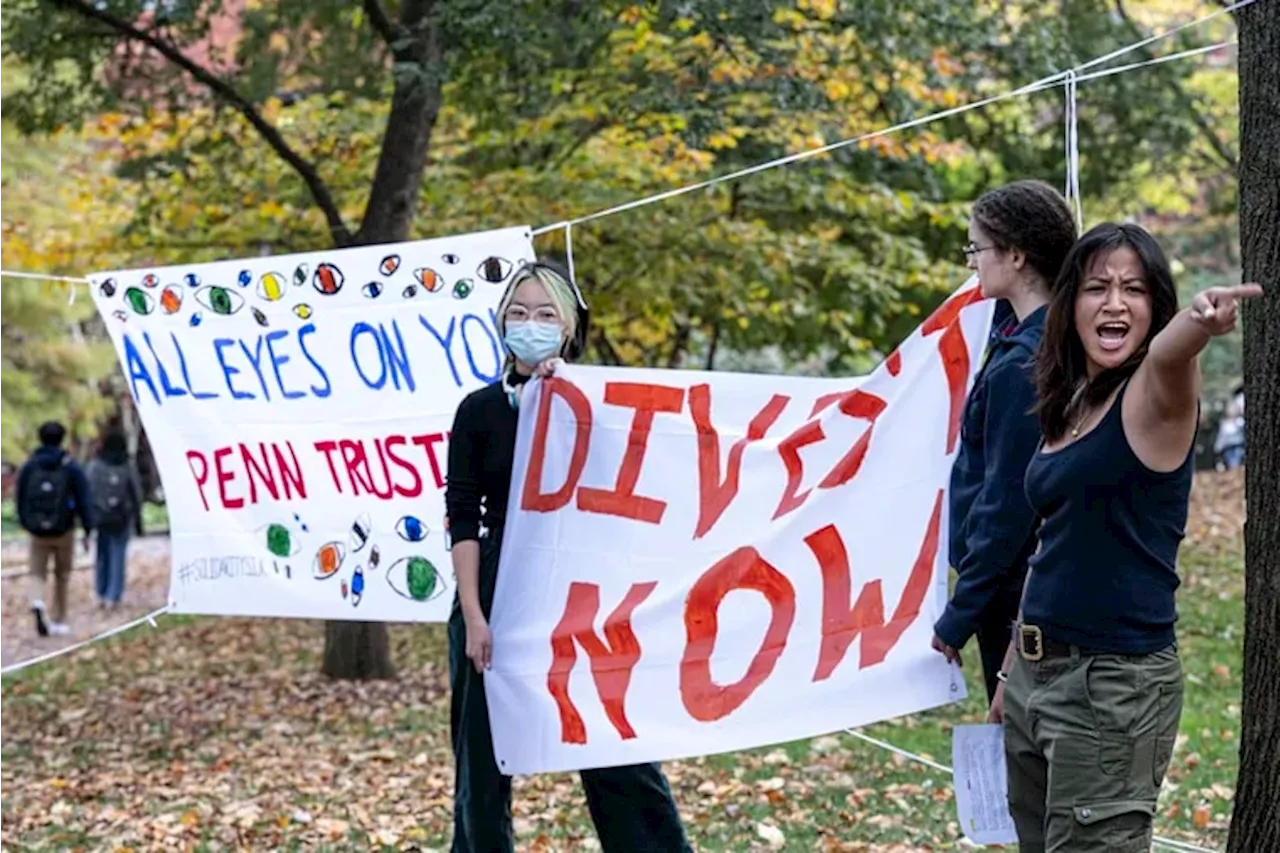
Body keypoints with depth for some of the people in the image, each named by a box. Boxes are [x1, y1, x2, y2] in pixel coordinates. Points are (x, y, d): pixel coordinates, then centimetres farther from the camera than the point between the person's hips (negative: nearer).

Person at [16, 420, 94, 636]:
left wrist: (26, 523, 20)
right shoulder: (71, 468, -6)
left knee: (37, 574, 7)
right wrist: (87, 531, -2)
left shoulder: (28, 466, 0)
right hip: (64, 531, -1)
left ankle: (37, 603, -24)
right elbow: (83, 501, -7)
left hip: (38, 532, 1)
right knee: (62, 577, 14)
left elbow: (19, 499, 6)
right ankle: (58, 621, 20)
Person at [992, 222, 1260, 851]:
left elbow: (1168, 353, -36)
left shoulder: (1155, 398, -11)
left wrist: (1198, 322, -59)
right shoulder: (1066, 407, 10)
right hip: (1037, 672, 7)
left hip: (1115, 683, -7)